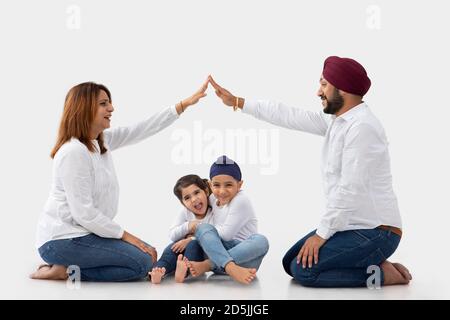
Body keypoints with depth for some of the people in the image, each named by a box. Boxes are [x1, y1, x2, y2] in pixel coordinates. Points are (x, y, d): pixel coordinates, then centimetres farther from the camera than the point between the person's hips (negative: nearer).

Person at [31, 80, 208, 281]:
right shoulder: (73, 151, -20)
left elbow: (142, 129, 9)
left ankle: (69, 269, 6)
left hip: (83, 232, 10)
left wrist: (185, 103, 6)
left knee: (149, 253, 11)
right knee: (143, 261, -13)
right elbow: (83, 213, -23)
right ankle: (66, 271, -7)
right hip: (63, 240, -10)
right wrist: (126, 236, -15)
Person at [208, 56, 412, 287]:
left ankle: (381, 274, -5)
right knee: (291, 263, 12)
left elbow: (350, 190, -24)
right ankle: (371, 265, 11)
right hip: (350, 225, 10)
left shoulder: (362, 127, -22)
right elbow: (290, 116, 13)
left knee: (303, 270, -16)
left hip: (374, 232, -10)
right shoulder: (336, 119, 8)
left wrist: (321, 234, -18)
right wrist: (237, 102, 14)